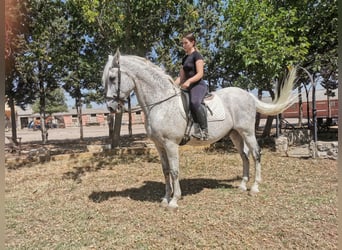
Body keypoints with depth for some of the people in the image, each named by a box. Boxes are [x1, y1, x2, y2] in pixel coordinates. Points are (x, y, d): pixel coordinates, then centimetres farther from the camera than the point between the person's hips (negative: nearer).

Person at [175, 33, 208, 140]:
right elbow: (181, 77, 20)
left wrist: (189, 81, -28)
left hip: (198, 85, -10)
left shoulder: (197, 55, -2)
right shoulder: (185, 58, 22)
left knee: (194, 102, -37)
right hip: (188, 87, 10)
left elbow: (200, 74, -13)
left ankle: (204, 130, -28)